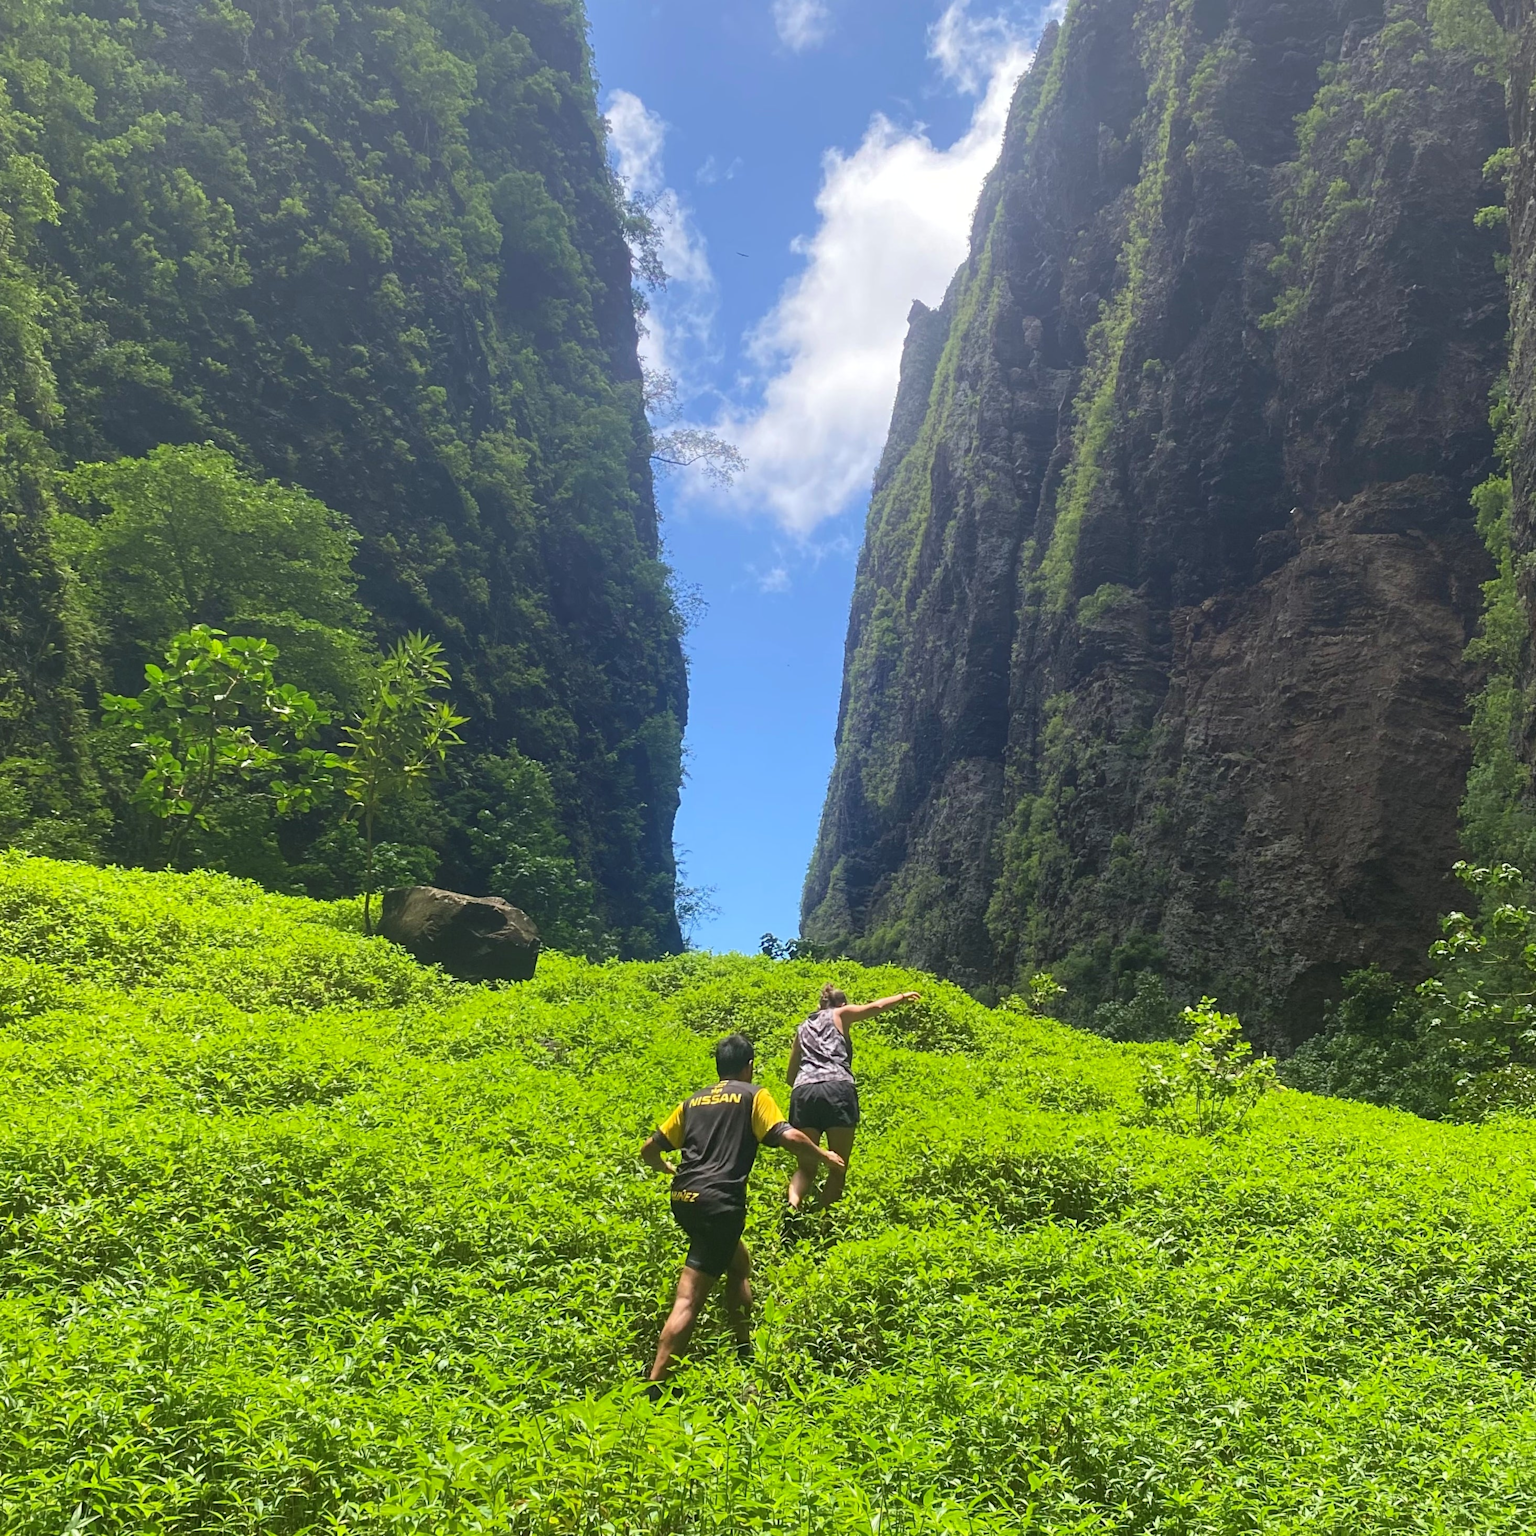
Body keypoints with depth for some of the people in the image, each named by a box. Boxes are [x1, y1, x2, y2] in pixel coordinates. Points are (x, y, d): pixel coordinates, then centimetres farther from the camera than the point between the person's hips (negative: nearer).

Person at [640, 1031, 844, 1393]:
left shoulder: (694, 1100, 19)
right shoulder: (754, 1095, 6)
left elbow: (649, 1149, 19)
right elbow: (789, 1137, -8)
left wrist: (666, 1168, 40)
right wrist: (824, 1156, 10)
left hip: (683, 1199, 7)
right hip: (718, 1202, -7)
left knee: (739, 1263, 28)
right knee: (689, 1299, -9)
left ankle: (746, 1353, 34)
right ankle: (654, 1386, -14)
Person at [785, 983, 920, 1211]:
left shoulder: (803, 1028, 31)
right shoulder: (840, 1015, 21)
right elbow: (875, 1007, 9)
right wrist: (902, 997, 24)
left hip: (803, 1092, 4)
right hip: (838, 1089, -4)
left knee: (806, 1167, 7)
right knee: (838, 1168, 3)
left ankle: (792, 1204, -22)